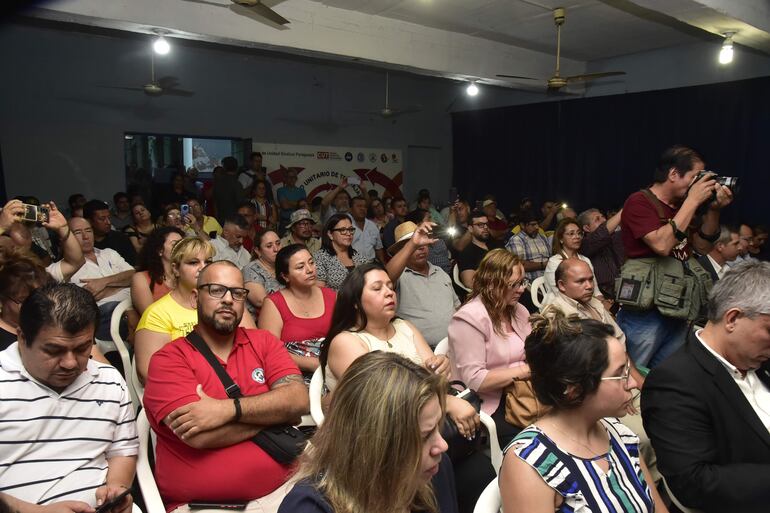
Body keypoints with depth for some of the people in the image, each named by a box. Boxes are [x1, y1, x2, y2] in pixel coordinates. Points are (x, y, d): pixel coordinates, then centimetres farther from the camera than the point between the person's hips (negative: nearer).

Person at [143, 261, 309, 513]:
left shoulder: (264, 341, 6)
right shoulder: (169, 359, -4)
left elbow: (299, 399, -9)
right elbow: (200, 436, -18)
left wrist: (229, 409, -20)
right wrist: (273, 410, -8)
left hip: (280, 490, 0)